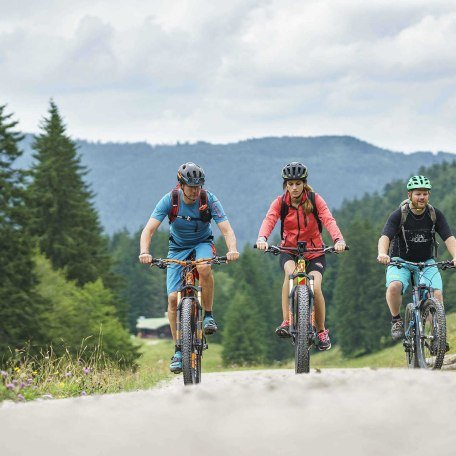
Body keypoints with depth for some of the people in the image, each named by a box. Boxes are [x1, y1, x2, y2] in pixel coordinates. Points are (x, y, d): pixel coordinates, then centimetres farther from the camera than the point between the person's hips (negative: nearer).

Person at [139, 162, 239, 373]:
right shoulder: (170, 200, -21)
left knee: (204, 268, -37)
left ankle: (208, 315, -16)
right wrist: (144, 252, -45)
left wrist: (232, 249, -48)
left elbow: (227, 229, -27)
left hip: (202, 244, -1)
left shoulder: (209, 200, -21)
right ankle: (179, 351, 1)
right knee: (173, 298, -11)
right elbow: (149, 229, -26)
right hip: (178, 247, 1)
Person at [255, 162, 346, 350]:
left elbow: (328, 220, -22)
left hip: (314, 252, 0)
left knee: (315, 287, -22)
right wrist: (262, 238, -44)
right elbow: (269, 220, -22)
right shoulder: (280, 202, -5)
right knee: (291, 272, -34)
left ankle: (322, 330, 1)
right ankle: (286, 322, -32)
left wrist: (338, 239, -42)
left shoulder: (315, 200, -8)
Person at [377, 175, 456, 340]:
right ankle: (396, 320, -8)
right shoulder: (399, 215, -16)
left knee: (437, 294, -21)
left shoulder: (435, 215, -9)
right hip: (400, 261, -2)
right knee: (394, 286, -32)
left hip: (426, 262, 2)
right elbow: (385, 236, -28)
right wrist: (382, 254, -51)